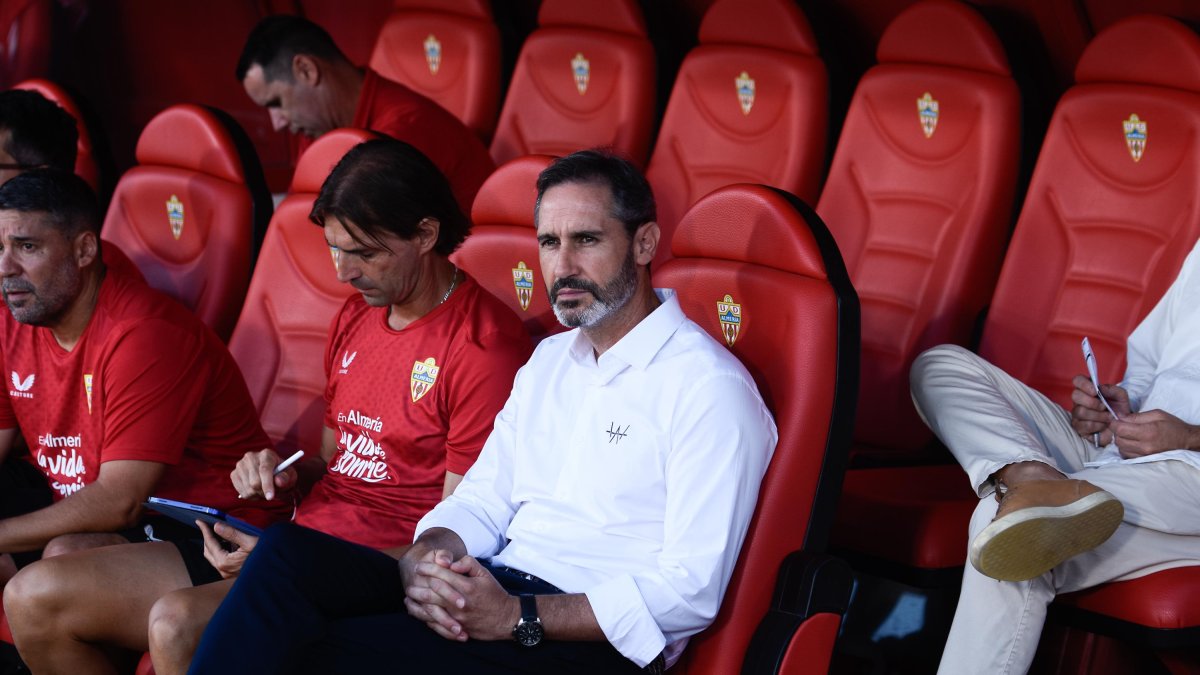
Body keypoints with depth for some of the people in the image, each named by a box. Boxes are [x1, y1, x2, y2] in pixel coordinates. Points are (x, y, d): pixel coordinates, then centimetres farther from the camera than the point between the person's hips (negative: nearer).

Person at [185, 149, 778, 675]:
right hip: (493, 588, 8)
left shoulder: (708, 386, -7)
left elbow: (693, 591, -15)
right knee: (287, 553, -18)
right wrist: (423, 559, -8)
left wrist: (518, 617, -21)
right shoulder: (549, 359, 21)